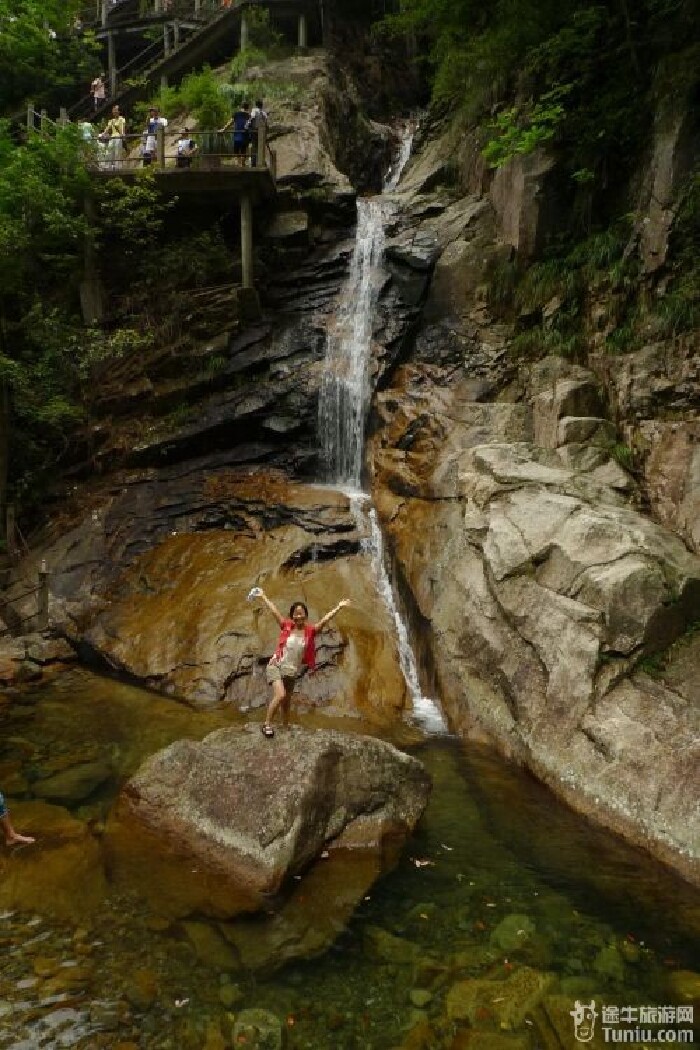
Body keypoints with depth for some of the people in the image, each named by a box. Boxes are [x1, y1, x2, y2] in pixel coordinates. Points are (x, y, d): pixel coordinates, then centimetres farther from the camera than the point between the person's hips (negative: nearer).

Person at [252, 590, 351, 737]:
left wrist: (338, 607, -23)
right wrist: (263, 596, 8)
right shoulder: (286, 626, -6)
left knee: (287, 702, 13)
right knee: (280, 695, -22)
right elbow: (274, 610, 1)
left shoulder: (310, 631, -5)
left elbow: (325, 620, -14)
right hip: (276, 666, -3)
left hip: (292, 672, 3)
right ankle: (267, 724, -10)